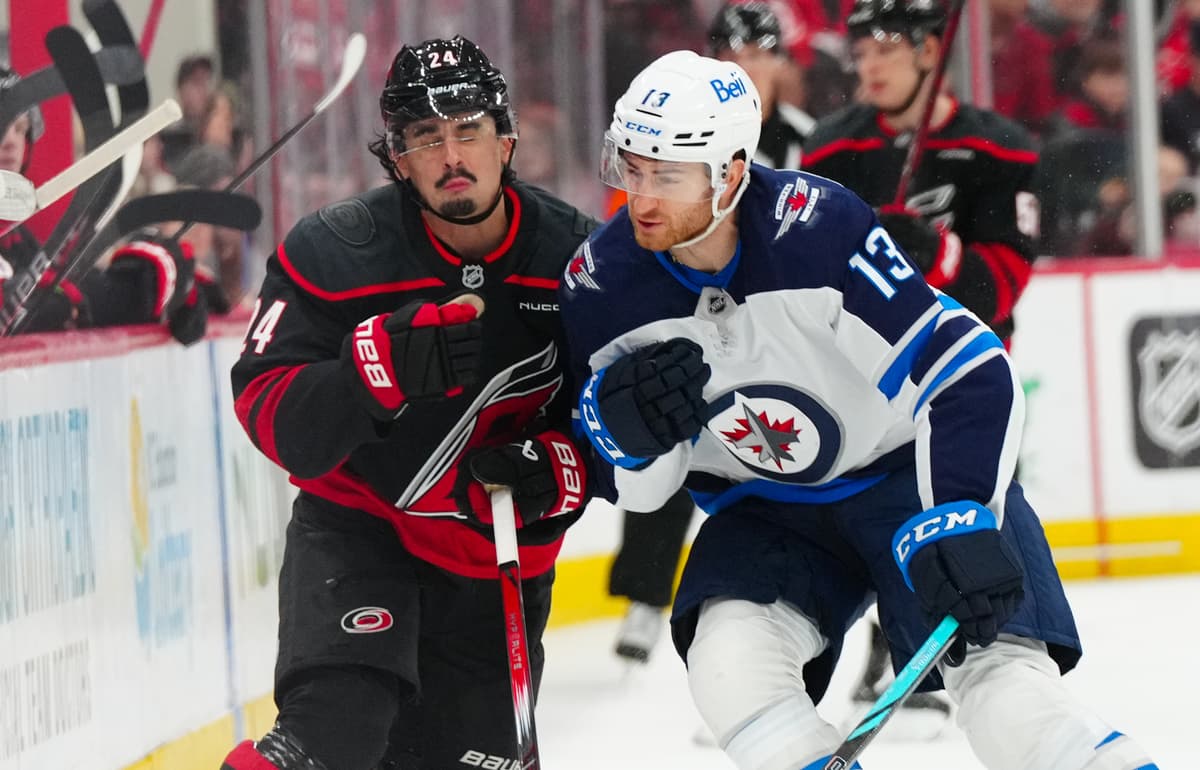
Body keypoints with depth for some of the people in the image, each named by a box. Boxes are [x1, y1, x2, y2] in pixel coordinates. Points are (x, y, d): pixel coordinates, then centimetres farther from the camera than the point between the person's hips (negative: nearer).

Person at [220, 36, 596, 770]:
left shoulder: (577, 257, -10)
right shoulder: (332, 254, -17)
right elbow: (273, 420, -20)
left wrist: (558, 470, -23)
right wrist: (381, 364, -37)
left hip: (495, 555, 3)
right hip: (355, 530, -3)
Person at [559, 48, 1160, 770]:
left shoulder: (821, 223, -27)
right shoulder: (603, 287, -12)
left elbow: (970, 376, -27)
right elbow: (632, 484, -2)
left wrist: (954, 521, -38)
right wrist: (625, 419, -25)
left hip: (908, 467, -4)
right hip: (768, 511, 4)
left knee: (999, 670, -23)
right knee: (728, 659, -24)